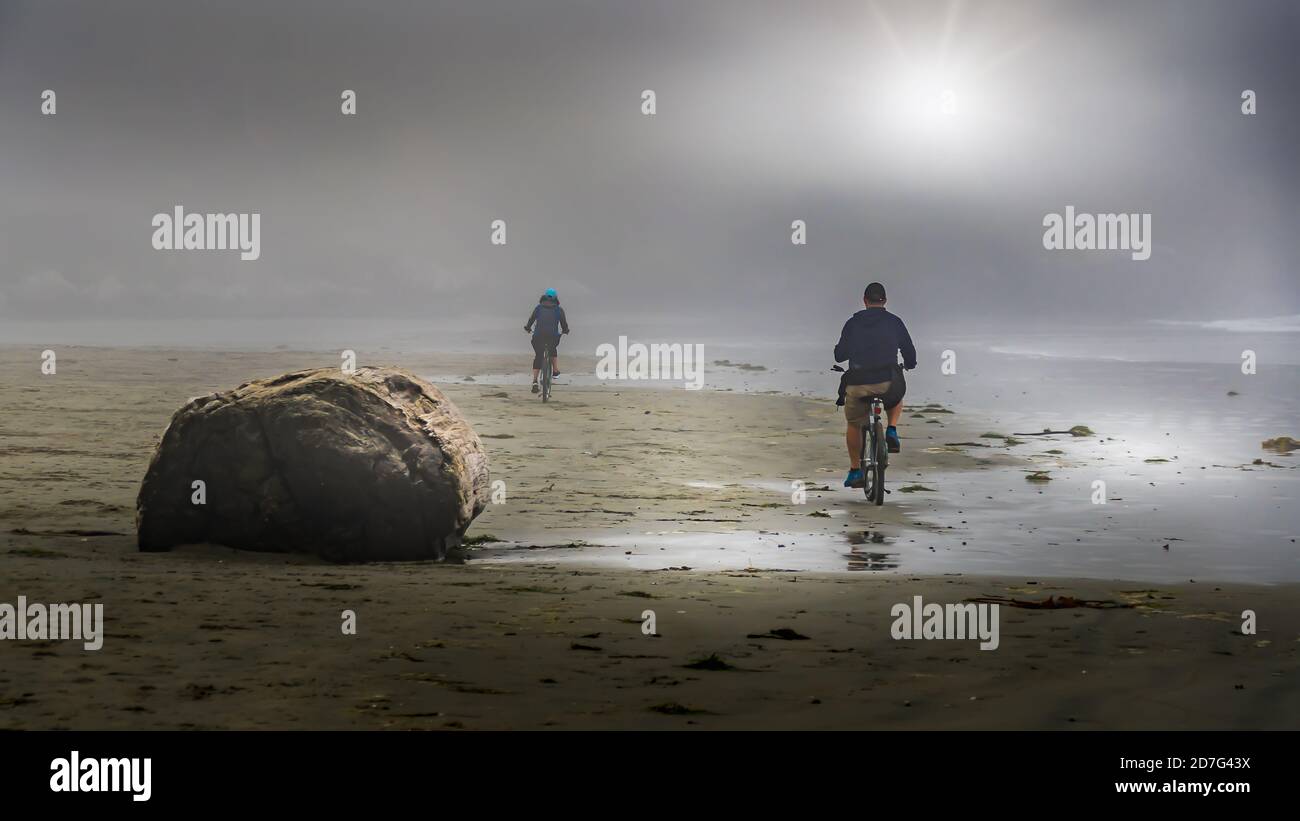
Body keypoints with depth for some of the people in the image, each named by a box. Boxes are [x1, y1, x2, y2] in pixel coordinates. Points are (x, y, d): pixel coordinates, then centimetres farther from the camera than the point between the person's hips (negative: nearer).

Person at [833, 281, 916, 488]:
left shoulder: (853, 323, 4)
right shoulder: (894, 322, 6)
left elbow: (840, 355, 5)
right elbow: (910, 353, 12)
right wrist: (909, 364, 35)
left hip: (857, 384, 0)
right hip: (887, 383, 0)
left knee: (853, 425, 22)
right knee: (897, 398, 35)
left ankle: (855, 471, 19)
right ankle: (892, 432, 13)